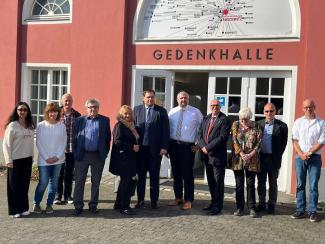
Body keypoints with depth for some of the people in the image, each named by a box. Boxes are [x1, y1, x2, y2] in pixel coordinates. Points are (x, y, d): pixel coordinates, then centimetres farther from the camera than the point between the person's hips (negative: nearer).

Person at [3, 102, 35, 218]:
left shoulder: (30, 126, 6)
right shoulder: (12, 126, -9)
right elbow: (6, 144, -9)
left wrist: (32, 157, 9)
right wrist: (8, 160, -11)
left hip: (27, 159, 5)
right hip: (16, 160, -5)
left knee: (25, 185, 10)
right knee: (14, 185, 5)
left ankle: (24, 208, 20)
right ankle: (14, 210, 14)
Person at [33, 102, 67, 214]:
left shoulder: (62, 126, 1)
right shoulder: (41, 126, -2)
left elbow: (64, 142, 3)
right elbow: (39, 143, -3)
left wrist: (57, 156, -7)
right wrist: (46, 157, -9)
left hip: (58, 160, 2)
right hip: (44, 160, -2)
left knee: (54, 183, 7)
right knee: (43, 183, -3)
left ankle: (49, 204, 20)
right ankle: (36, 204, 17)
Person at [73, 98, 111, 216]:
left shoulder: (105, 120, 4)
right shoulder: (80, 120, 5)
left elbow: (108, 138, 4)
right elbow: (74, 137, 5)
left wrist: (105, 153, -2)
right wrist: (75, 153, -2)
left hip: (98, 156, 0)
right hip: (82, 155, 0)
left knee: (96, 182, 10)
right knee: (79, 181, 3)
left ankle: (93, 205, 22)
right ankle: (78, 206, 12)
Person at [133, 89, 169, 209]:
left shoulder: (161, 111, 2)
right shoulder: (137, 109, 7)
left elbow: (166, 130, -1)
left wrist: (164, 147, -8)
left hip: (155, 149, -1)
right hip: (140, 147, 2)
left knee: (154, 176, 6)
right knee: (140, 175, 9)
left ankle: (154, 201, 15)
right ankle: (140, 200, 20)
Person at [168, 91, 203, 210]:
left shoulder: (195, 112, 0)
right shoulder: (172, 112, 7)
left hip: (188, 146, -3)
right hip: (174, 145, 3)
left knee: (187, 173, -2)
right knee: (176, 173, 12)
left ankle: (188, 200, 10)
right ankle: (178, 197, 25)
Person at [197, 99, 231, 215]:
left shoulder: (224, 120, -9)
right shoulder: (206, 118, 13)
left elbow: (223, 137, -17)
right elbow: (200, 134, 10)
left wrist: (208, 147, -17)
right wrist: (203, 147, -8)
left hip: (218, 156, -6)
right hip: (207, 155, 6)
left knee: (218, 182, 2)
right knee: (210, 181, 15)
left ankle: (218, 206, 12)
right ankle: (213, 202, 28)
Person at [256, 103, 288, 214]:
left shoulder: (281, 126, -2)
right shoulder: (258, 124, 5)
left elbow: (283, 143, 0)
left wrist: (278, 156, -4)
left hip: (274, 159, -2)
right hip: (261, 157, 2)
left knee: (273, 183, 8)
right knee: (261, 182, 10)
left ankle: (271, 205, 18)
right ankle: (261, 203, 22)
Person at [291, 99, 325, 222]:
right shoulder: (298, 122, 7)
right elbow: (295, 140, 3)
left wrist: (309, 153, -11)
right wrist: (301, 154, -10)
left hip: (315, 157, -2)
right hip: (300, 157, 2)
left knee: (313, 186, 0)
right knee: (300, 185, 6)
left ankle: (312, 211, 7)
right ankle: (300, 210, 13)